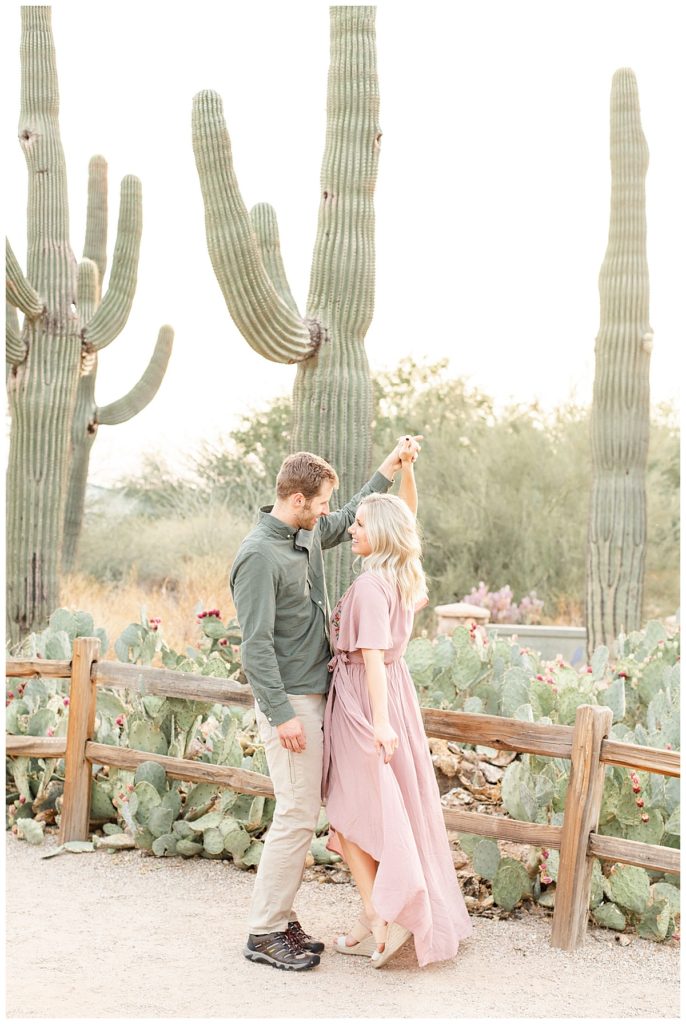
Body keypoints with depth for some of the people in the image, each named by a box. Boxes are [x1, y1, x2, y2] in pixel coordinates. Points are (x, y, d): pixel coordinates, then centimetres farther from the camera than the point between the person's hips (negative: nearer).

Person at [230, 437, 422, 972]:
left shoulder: (309, 533, 9)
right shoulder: (259, 555, -17)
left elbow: (351, 518, 31)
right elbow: (256, 644, -20)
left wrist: (394, 462, 28)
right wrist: (282, 714, -22)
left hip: (316, 694, 9)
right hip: (289, 700, -9)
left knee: (305, 811, 11)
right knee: (298, 814, -7)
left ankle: (281, 916, 20)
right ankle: (265, 933, 3)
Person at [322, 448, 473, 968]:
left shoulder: (370, 584, -20)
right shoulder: (407, 574, 3)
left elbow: (372, 655, -27)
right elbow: (407, 516, 19)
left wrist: (380, 721, -31)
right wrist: (406, 469, 10)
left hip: (363, 695, -9)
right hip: (396, 688, 9)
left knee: (353, 812, 2)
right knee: (394, 806, 13)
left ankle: (381, 917, 1)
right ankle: (380, 914, 22)